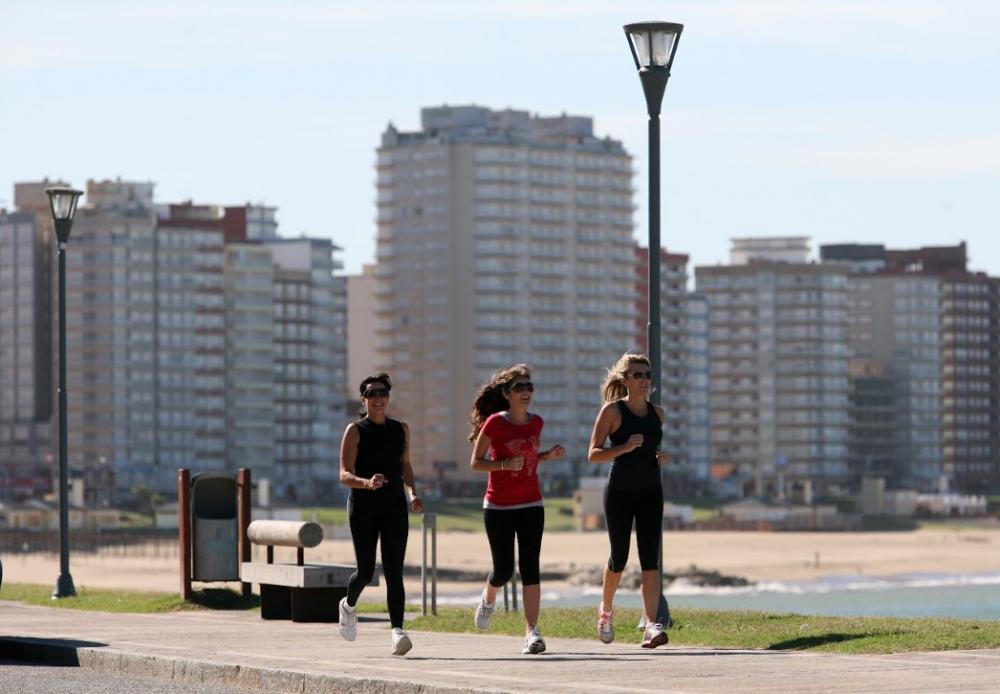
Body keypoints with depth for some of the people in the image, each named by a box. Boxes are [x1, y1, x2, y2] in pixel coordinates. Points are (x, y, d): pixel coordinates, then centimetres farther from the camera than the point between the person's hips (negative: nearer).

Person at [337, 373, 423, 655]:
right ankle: (349, 606, 35)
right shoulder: (355, 431, -3)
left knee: (394, 572, -8)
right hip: (363, 507, -3)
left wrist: (413, 493, 8)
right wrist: (367, 483, -29)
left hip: (395, 507, 3)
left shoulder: (401, 430, 10)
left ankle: (397, 632, -17)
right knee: (365, 571, 2)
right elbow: (344, 474, -9)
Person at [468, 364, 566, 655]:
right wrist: (505, 464, -22)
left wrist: (548, 456, 2)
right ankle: (488, 598, 40)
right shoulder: (494, 423, -10)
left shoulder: (536, 423, 5)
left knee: (530, 567, -8)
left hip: (531, 505, 3)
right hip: (499, 507, -3)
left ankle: (531, 632, -11)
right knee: (504, 570, 3)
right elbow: (475, 462, -7)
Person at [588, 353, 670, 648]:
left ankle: (651, 627, -18)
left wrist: (661, 457, 2)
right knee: (619, 558, 5)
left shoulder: (657, 413, 10)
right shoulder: (613, 410, -5)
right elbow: (593, 454, -8)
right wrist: (624, 448, -23)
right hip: (620, 492, -3)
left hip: (650, 493, 3)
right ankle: (606, 610, 34)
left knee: (650, 558, -9)